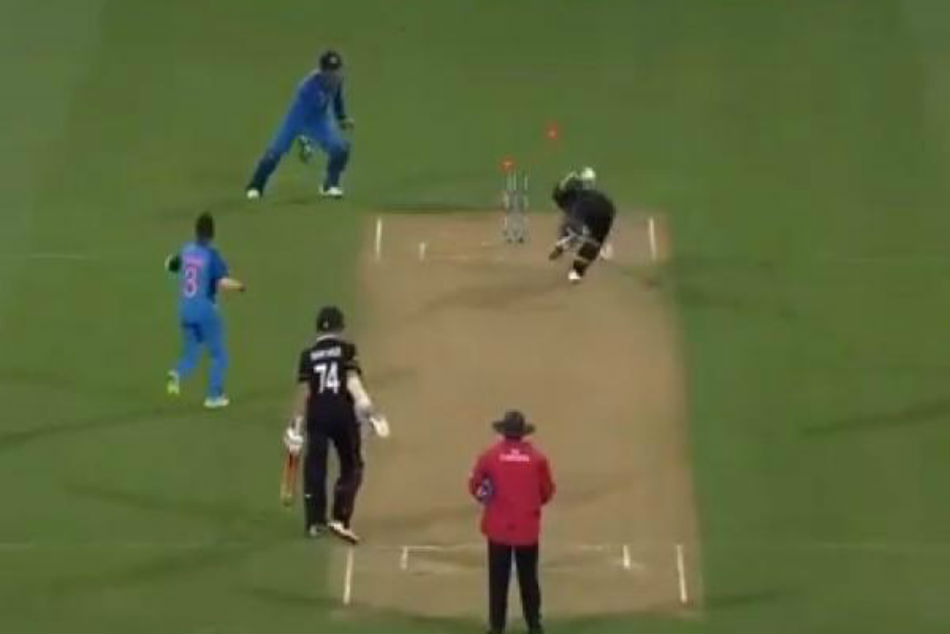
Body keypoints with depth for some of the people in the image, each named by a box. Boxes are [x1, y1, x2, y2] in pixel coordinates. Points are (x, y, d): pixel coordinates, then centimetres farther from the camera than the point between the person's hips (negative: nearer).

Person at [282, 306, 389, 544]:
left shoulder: (308, 354, 5)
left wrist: (296, 425, 3)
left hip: (317, 414, 2)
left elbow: (304, 392, 0)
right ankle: (340, 519, -4)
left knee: (315, 467, 10)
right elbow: (353, 382, -13)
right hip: (343, 413, -2)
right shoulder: (347, 350, -1)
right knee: (351, 467, 9)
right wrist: (368, 410, -17)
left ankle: (315, 522, 13)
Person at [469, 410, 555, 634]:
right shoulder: (537, 457, -5)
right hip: (528, 528, 1)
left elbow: (475, 486, 0)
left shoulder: (490, 456, -8)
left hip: (498, 527, -1)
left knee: (498, 580, 8)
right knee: (529, 579, 12)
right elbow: (547, 492, 2)